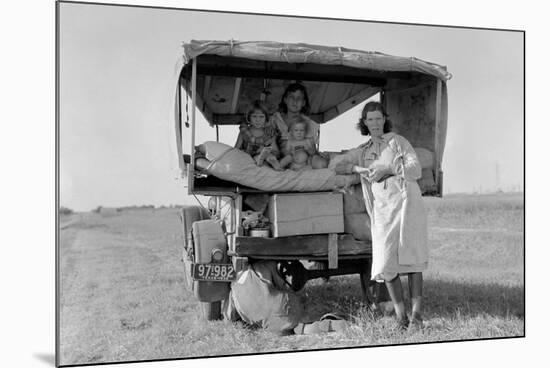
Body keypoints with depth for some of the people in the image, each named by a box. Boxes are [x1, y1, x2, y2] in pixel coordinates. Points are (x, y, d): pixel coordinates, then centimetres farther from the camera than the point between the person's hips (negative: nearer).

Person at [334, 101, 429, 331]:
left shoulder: (397, 142, 11)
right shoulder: (362, 152, 21)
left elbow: (416, 170, 1)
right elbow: (337, 167, 15)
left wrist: (388, 169, -11)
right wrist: (357, 168, -3)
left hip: (406, 202, -3)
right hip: (382, 209, 3)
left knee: (412, 260, -9)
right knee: (386, 264, -8)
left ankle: (417, 314, -6)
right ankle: (400, 314, 0)